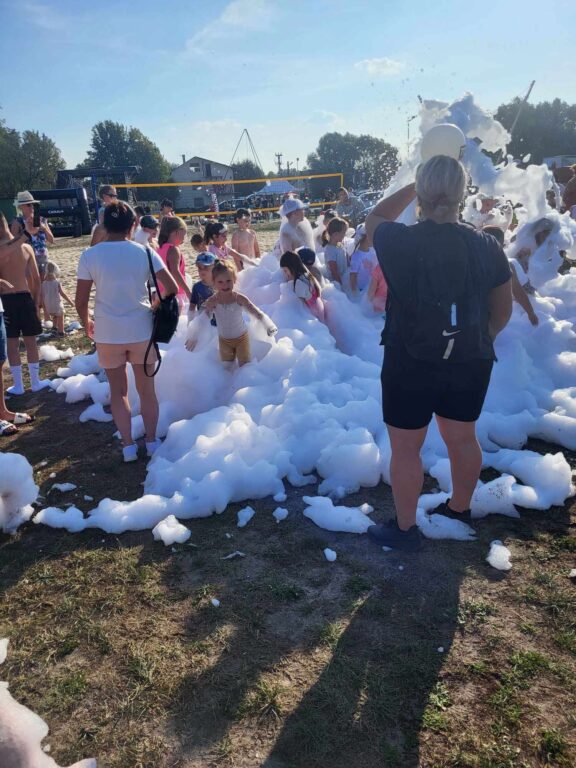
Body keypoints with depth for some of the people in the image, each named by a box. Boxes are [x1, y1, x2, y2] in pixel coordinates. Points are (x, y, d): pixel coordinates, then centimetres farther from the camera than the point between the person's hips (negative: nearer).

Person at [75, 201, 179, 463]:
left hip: (108, 334, 0)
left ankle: (128, 446, 14)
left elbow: (80, 302, -4)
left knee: (118, 391, 15)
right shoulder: (144, 252, -4)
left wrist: (86, 325, 15)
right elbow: (172, 288, -7)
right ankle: (151, 441, 23)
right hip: (141, 332, 1)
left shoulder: (89, 256, -5)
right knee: (147, 389, 15)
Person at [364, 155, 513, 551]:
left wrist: (413, 187, 15)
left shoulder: (399, 242, -14)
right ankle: (460, 509, 42)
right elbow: (503, 310, 7)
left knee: (406, 448, 10)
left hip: (410, 365, -4)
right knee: (462, 438, 21)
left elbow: (375, 218, 10)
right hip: (470, 365, 4)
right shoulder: (487, 246, -4)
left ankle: (406, 529, 24)